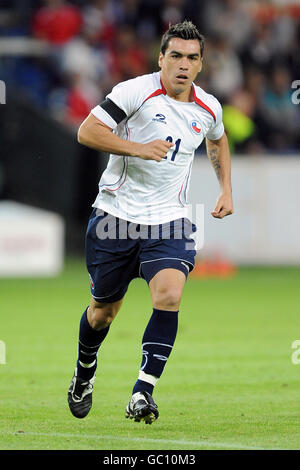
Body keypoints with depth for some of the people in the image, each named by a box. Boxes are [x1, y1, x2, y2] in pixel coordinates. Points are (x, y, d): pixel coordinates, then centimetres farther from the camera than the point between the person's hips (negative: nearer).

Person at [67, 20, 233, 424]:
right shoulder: (136, 91, -11)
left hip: (169, 223, 2)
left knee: (169, 297, -23)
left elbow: (218, 140, 29)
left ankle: (142, 393, -22)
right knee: (104, 310, 10)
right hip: (116, 215, -2)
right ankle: (85, 373, 41)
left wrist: (226, 190, 20)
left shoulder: (208, 108, 5)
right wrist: (138, 148, -24)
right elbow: (87, 131, -15)